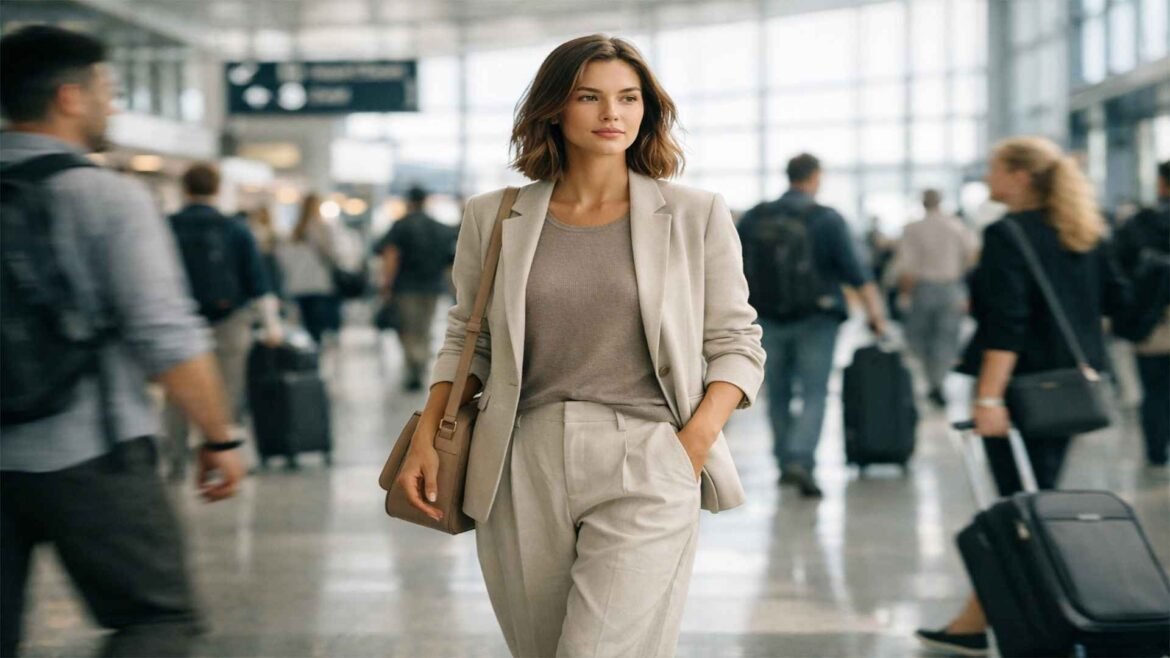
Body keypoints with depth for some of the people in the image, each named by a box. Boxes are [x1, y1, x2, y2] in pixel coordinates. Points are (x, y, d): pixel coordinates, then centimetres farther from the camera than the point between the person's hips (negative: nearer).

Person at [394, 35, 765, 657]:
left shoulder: (696, 215, 4)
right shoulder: (493, 218, 9)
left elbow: (736, 343, 6)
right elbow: (465, 339, 16)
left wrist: (695, 441, -8)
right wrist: (425, 439, 4)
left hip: (645, 465, -2)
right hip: (524, 468, 3)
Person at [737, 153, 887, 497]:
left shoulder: (755, 217, 3)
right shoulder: (828, 219, -7)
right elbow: (855, 272, -9)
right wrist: (875, 312, -3)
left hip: (770, 319, 3)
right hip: (815, 319, -3)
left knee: (779, 393, 15)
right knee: (814, 394, -1)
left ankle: (785, 463, 22)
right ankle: (801, 461, -18)